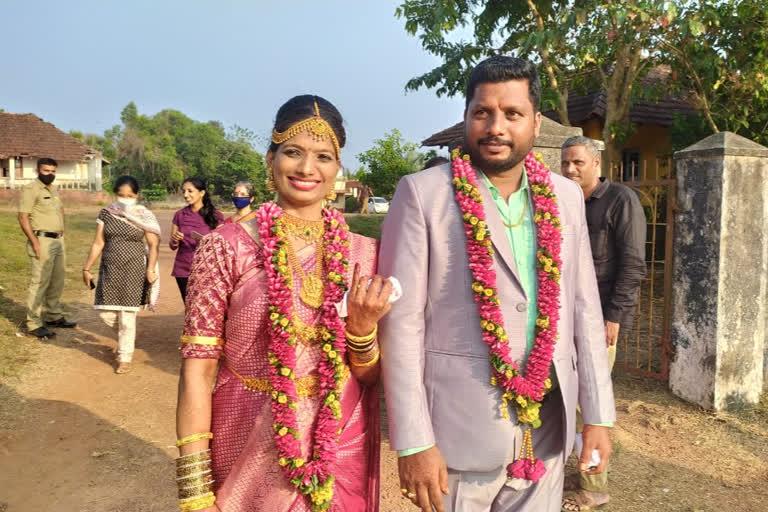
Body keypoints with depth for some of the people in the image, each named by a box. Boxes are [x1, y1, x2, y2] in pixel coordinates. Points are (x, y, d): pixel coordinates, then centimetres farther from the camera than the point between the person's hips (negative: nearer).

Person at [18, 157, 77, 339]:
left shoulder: (54, 189, 15)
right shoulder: (30, 189, -10)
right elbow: (23, 217, -15)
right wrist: (35, 242, -20)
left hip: (58, 241, 9)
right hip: (42, 241, -8)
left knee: (57, 281, 15)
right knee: (40, 282, -7)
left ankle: (54, 316, 27)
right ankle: (34, 324, -1)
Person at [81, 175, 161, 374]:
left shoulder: (144, 216, -5)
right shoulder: (106, 214, 4)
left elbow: (153, 244, -6)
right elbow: (98, 243, 6)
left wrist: (151, 269, -17)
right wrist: (87, 268, 5)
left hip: (134, 270, -3)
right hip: (110, 269, 3)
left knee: (127, 315, -1)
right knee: (106, 313, 4)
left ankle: (125, 358, 14)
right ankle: (125, 337, 36)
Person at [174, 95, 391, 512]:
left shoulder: (363, 253, -2)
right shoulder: (227, 247, -11)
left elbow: (370, 377, 3)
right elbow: (197, 369, -9)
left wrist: (363, 330, -17)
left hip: (343, 456, 3)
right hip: (250, 461, -2)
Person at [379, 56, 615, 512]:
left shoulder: (566, 197, 4)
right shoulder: (423, 193, -10)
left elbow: (584, 308, 8)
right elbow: (401, 322, -12)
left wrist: (598, 415, 7)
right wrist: (414, 441, -13)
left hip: (547, 429, 4)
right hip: (459, 428, -4)